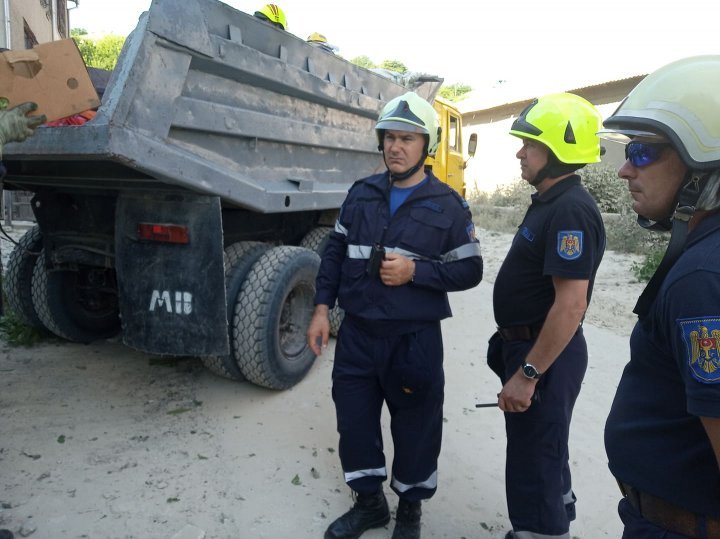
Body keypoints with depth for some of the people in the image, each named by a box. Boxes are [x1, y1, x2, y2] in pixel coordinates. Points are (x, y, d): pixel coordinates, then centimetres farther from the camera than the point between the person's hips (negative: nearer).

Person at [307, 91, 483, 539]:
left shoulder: (449, 206, -5)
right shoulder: (361, 194, 6)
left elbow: (469, 270, -4)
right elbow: (336, 251, 10)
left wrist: (415, 271, -18)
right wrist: (322, 308, 4)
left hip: (415, 339, -3)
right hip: (357, 333, 4)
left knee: (415, 426, 10)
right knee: (354, 419, 13)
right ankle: (369, 502, 36)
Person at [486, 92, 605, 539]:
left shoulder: (571, 210, -23)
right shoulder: (550, 203, 10)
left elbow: (571, 304, -28)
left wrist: (528, 373, -25)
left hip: (543, 356, -10)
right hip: (529, 346, 10)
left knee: (533, 463, 3)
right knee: (543, 452, 24)